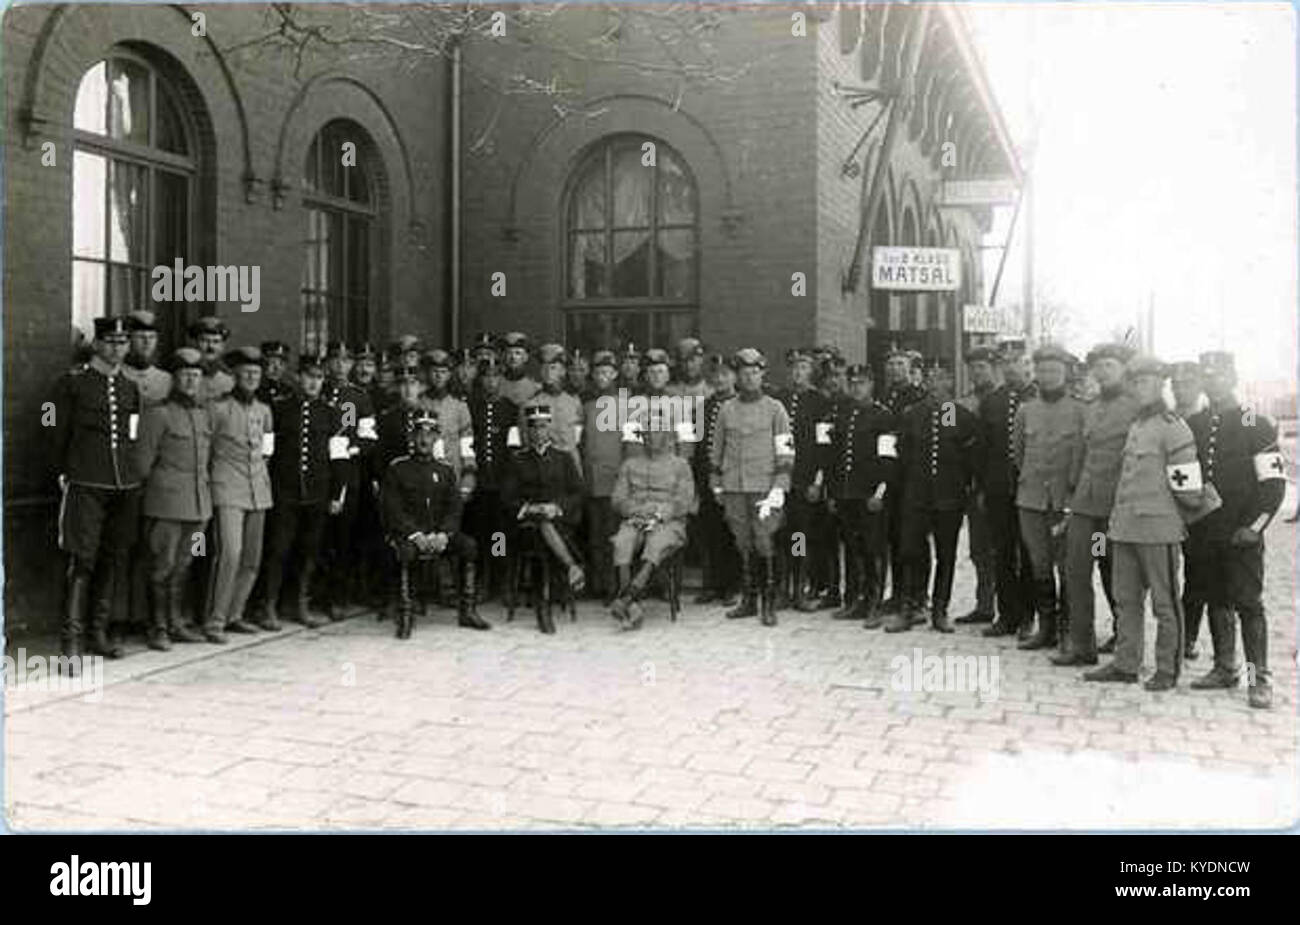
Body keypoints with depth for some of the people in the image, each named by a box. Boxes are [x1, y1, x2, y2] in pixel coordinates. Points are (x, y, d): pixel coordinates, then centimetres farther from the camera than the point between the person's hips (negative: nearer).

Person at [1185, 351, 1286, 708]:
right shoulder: (1194, 425, 9)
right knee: (1216, 602, 12)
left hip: (1241, 535, -5)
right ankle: (1225, 668, 22)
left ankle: (1260, 678, 1)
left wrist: (1253, 527, -13)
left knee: (1248, 604, -4)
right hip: (1203, 536, 5)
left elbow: (1274, 482, -6)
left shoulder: (1256, 425, -5)